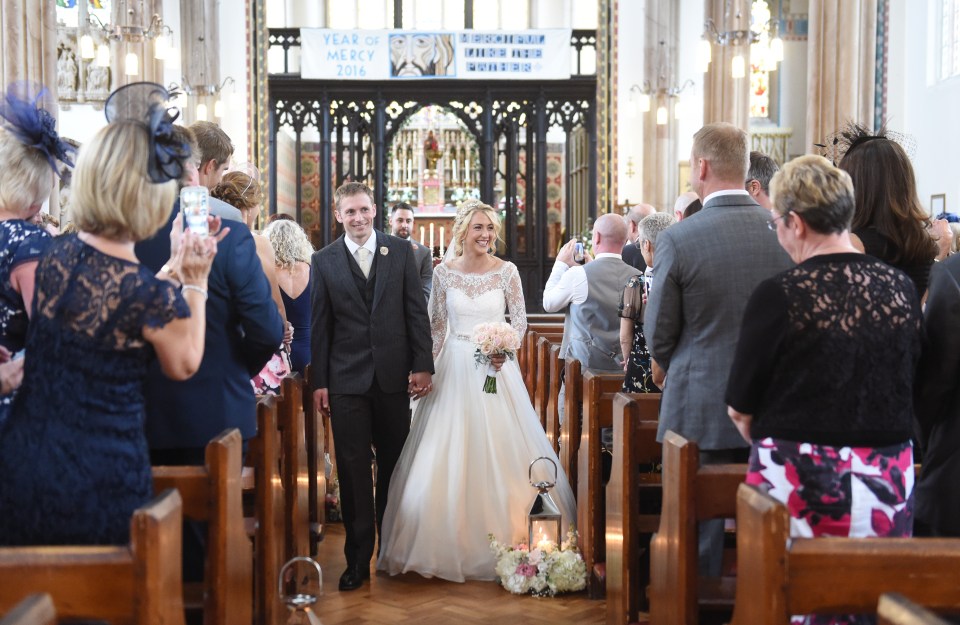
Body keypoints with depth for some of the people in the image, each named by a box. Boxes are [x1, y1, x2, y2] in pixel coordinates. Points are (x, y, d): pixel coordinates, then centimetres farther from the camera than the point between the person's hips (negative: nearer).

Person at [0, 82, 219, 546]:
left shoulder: (54, 256, -4)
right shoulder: (153, 297, -21)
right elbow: (184, 365, 0)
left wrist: (173, 270, 21)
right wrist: (194, 282, 5)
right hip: (99, 486, -5)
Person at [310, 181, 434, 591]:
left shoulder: (400, 251, 3)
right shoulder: (324, 262, 3)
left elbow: (416, 311, 2)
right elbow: (319, 326, 3)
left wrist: (423, 365, -4)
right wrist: (318, 381, -1)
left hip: (393, 376, 1)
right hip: (346, 380, 0)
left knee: (393, 465, 11)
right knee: (353, 469, 2)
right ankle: (358, 558, 10)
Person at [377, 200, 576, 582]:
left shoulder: (506, 271, -2)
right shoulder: (443, 272, 1)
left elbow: (520, 319, 3)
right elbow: (436, 325, 7)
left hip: (495, 367, -1)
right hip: (454, 368, 1)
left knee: (500, 450, 0)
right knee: (447, 456, 2)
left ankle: (502, 535, 15)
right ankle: (450, 540, 15)